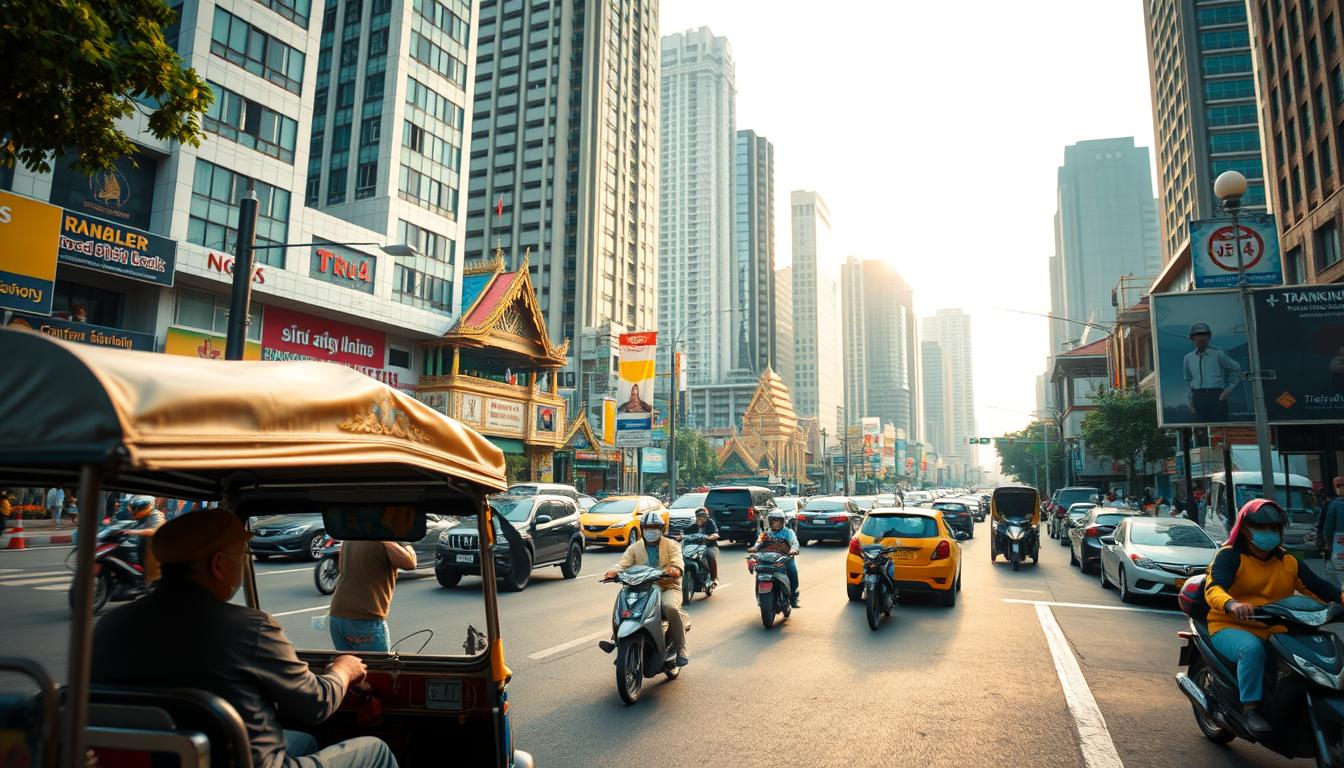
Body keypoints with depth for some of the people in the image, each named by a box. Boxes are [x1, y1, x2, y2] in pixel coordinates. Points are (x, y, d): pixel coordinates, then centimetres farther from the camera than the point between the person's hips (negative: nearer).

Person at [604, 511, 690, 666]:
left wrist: (675, 569, -38)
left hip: (668, 587, -2)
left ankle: (681, 649, -21)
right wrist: (613, 571, -28)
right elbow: (623, 563, -4)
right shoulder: (634, 548, 13)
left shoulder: (671, 545, 6)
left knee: (670, 607, -34)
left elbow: (678, 561, -13)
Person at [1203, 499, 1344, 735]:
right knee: (1252, 649, -35)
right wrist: (1231, 604, -44)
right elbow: (1213, 588, -22)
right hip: (1231, 628, -6)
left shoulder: (1288, 562, 16)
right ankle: (1251, 709, -25)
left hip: (1275, 630, 6)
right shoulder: (1229, 556, -6)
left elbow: (1317, 586, 5)